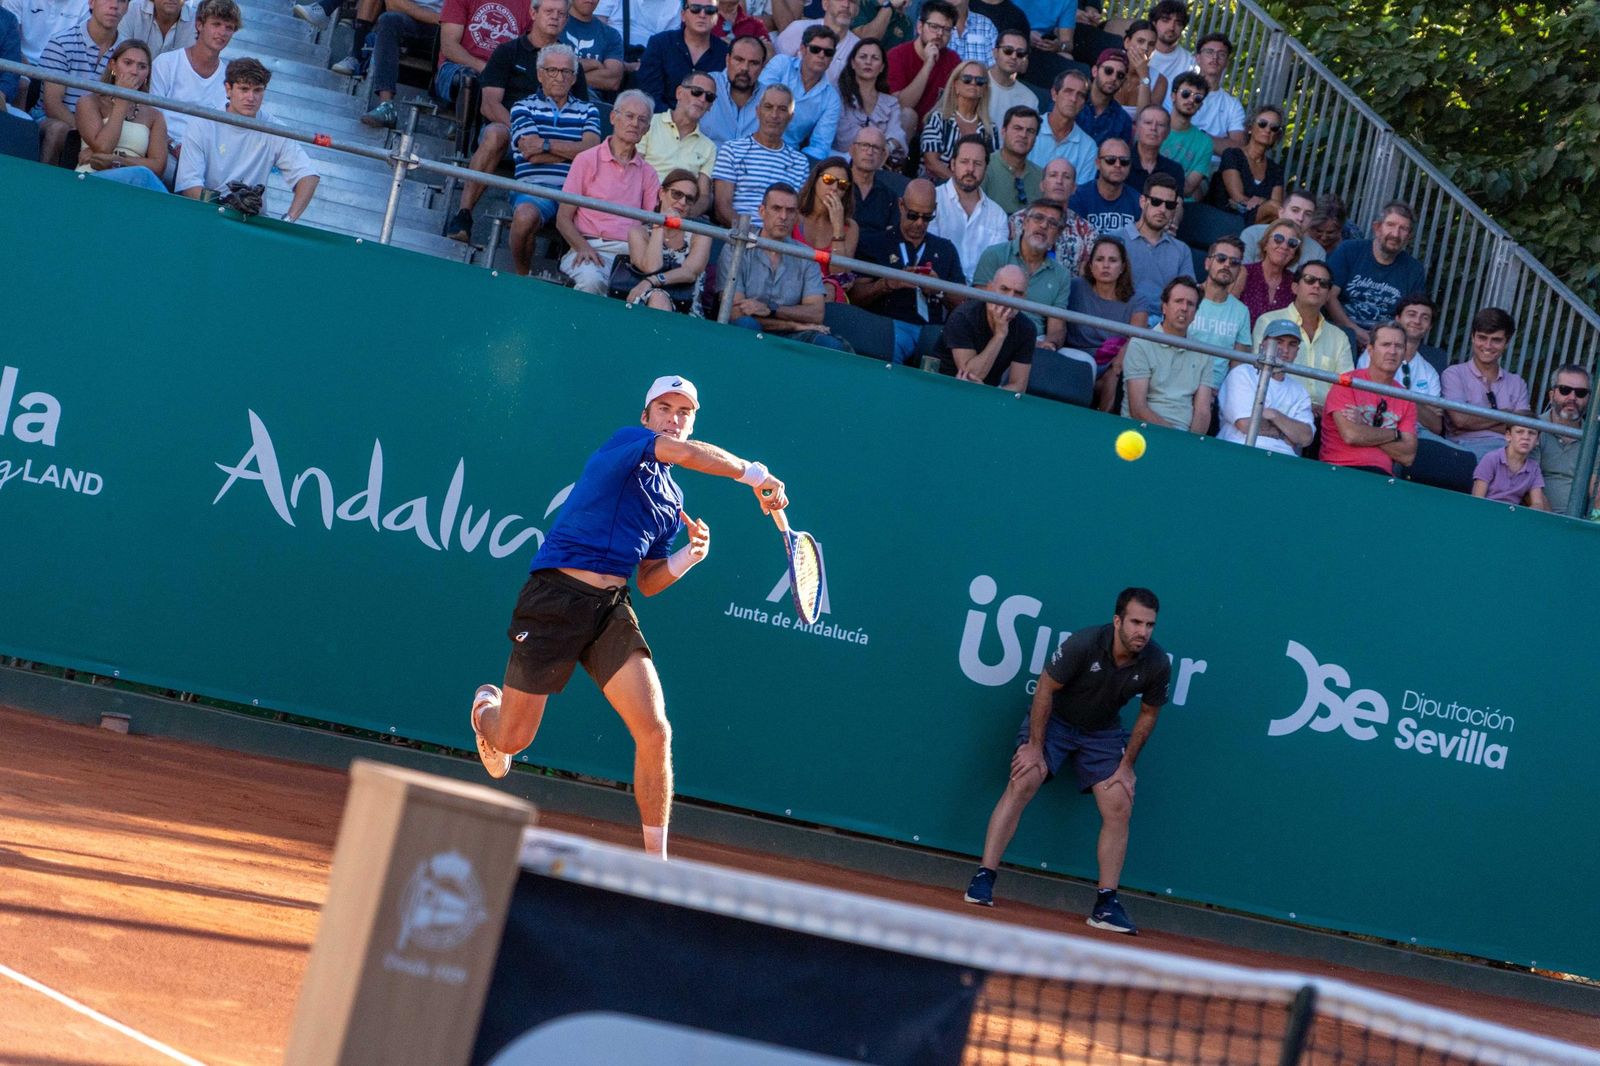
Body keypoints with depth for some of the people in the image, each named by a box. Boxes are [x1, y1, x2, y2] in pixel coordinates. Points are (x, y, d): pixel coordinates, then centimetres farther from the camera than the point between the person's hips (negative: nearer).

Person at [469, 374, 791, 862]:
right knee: (511, 741, 5)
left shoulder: (672, 500, 16)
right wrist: (754, 475, -21)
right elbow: (687, 453, -26)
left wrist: (686, 557, 1)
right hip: (557, 596, -6)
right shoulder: (626, 442, -5)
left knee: (655, 731, -13)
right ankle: (487, 705, 45)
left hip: (612, 607, 6)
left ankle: (655, 858, -3)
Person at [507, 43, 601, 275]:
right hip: (535, 186, -2)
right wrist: (574, 153, 3)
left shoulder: (588, 111, 22)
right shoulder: (524, 107, 15)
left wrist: (546, 145, -2)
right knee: (525, 216, -39)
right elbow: (533, 154, -1)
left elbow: (591, 150, 2)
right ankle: (522, 276, -12)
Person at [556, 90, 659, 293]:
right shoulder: (587, 160, 9)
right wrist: (583, 248, -14)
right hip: (592, 246, -3)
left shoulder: (647, 172, 20)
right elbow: (563, 218, 4)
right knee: (592, 280, -38)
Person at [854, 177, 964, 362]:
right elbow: (855, 296, 5)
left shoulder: (946, 249, 22)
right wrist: (889, 283, -11)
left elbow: (963, 305, 17)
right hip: (891, 325, -3)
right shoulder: (875, 243, 12)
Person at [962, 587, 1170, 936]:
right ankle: (983, 878, -20)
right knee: (1023, 782, -23)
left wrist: (1127, 766, -1)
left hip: (1103, 733, 3)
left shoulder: (1157, 665, -18)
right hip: (1054, 719, -3)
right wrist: (1035, 747, -18)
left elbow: (1148, 714, -1)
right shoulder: (1084, 644, -29)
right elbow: (1045, 689, -18)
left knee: (1119, 808, -9)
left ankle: (1106, 904, -1)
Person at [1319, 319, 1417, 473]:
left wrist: (1364, 430, -6)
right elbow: (1350, 435, -12)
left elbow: (1408, 457, 4)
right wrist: (1395, 434, 2)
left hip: (1383, 475, 3)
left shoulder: (1406, 400, 14)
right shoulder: (1347, 383, 1)